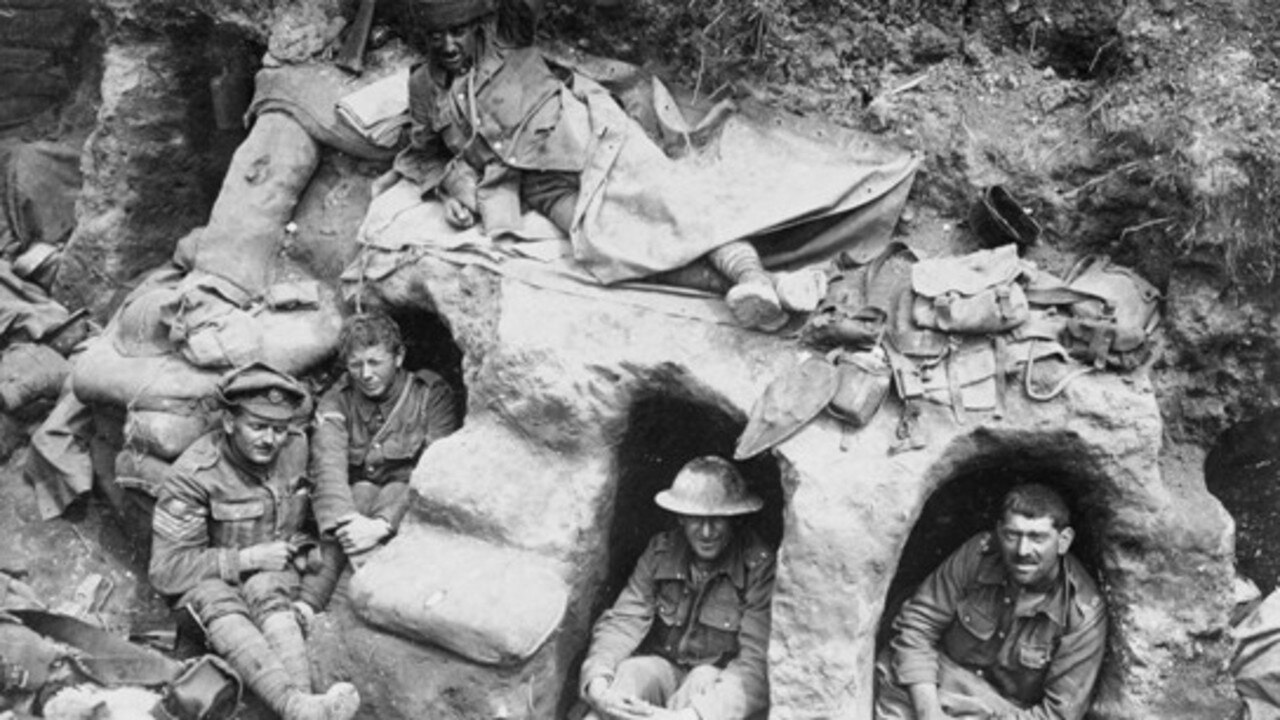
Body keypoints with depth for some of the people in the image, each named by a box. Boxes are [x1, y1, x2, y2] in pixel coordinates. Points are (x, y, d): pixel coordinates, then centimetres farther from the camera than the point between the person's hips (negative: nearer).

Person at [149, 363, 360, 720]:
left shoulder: (296, 448, -6)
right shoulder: (194, 473, -18)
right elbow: (167, 570, -18)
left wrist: (310, 596, -13)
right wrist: (248, 559, -22)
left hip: (276, 572, 3)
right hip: (209, 582, -3)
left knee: (267, 592, -33)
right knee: (218, 604, -36)